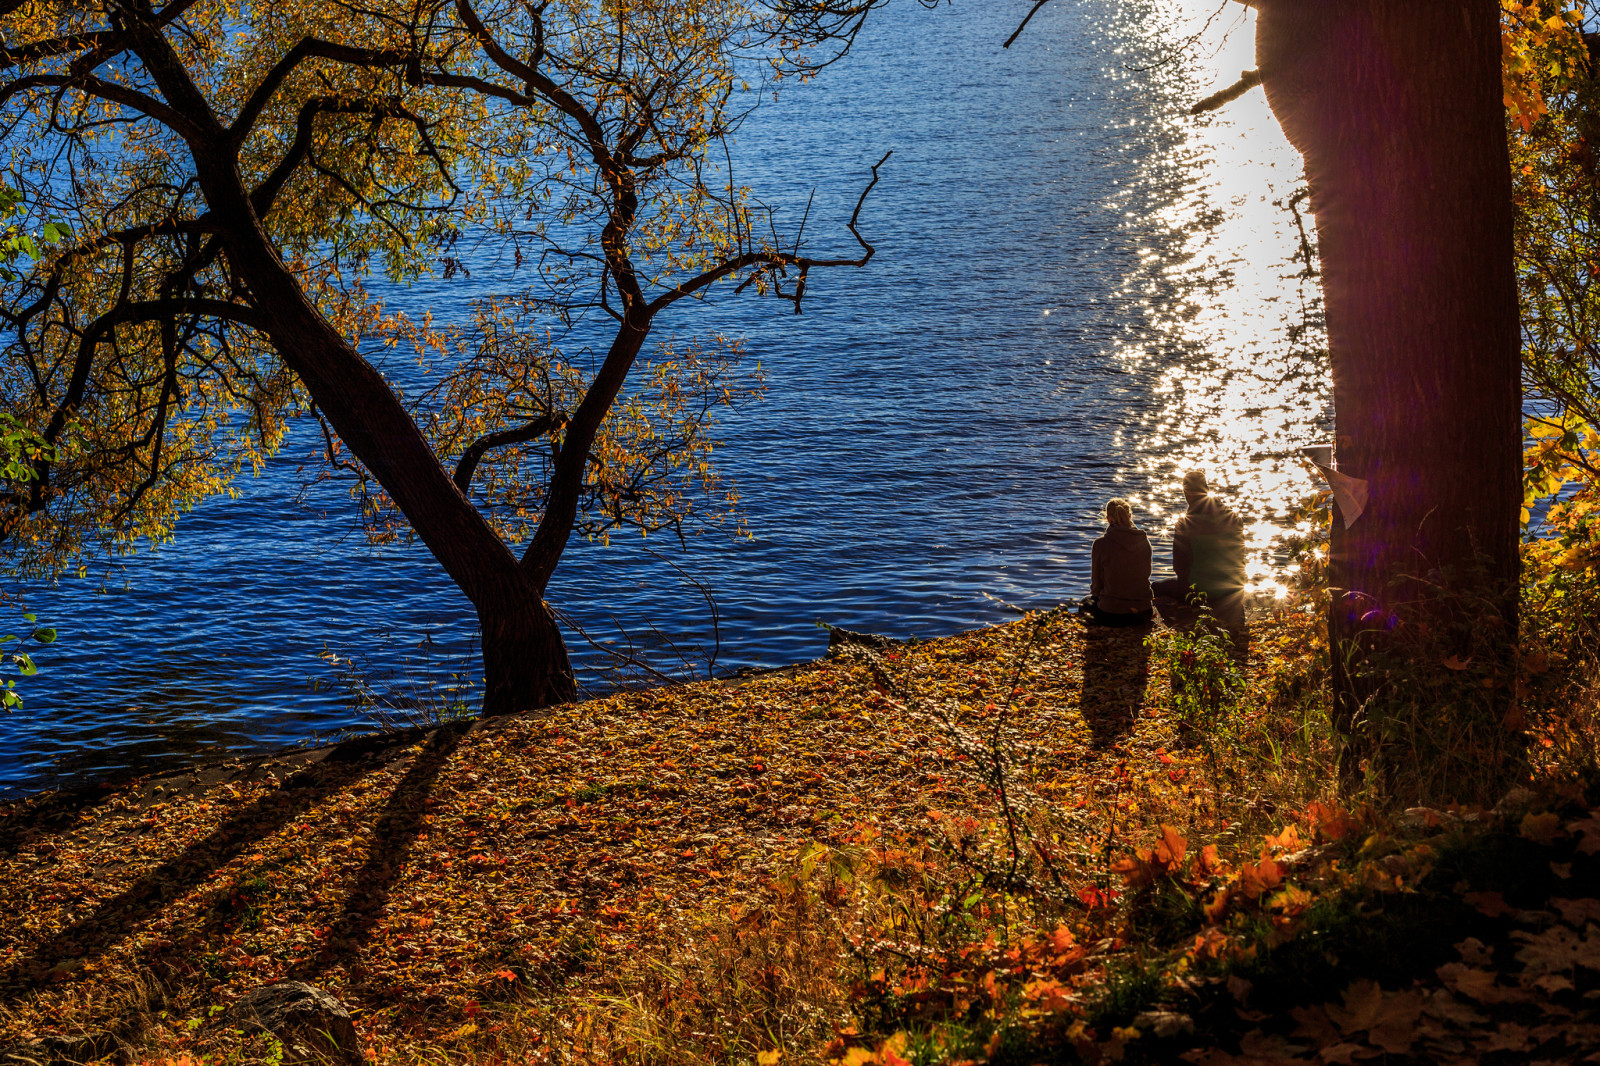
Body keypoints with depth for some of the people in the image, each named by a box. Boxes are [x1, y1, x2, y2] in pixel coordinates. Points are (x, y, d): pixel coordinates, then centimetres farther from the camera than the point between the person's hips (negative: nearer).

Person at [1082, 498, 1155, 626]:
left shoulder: (1100, 544, -12)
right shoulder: (1144, 541, -2)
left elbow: (1097, 584, -3)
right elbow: (1146, 574, 11)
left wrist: (1096, 593, 20)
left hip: (1111, 614, -4)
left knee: (1087, 602, 29)